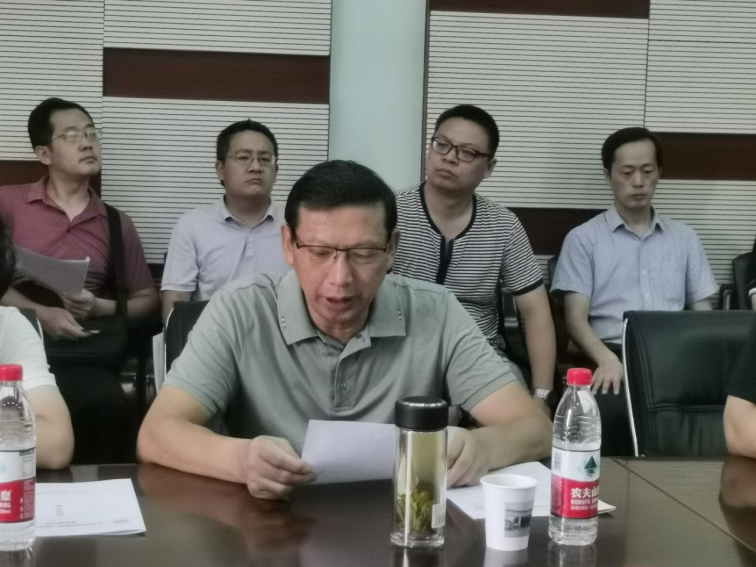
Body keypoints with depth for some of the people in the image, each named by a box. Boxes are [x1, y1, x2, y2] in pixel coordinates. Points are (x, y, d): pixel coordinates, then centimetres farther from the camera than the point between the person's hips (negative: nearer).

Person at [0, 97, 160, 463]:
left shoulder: (117, 225, 17)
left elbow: (149, 300, 18)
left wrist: (100, 308, -1)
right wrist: (41, 314, -13)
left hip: (83, 352, 2)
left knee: (110, 405, -30)